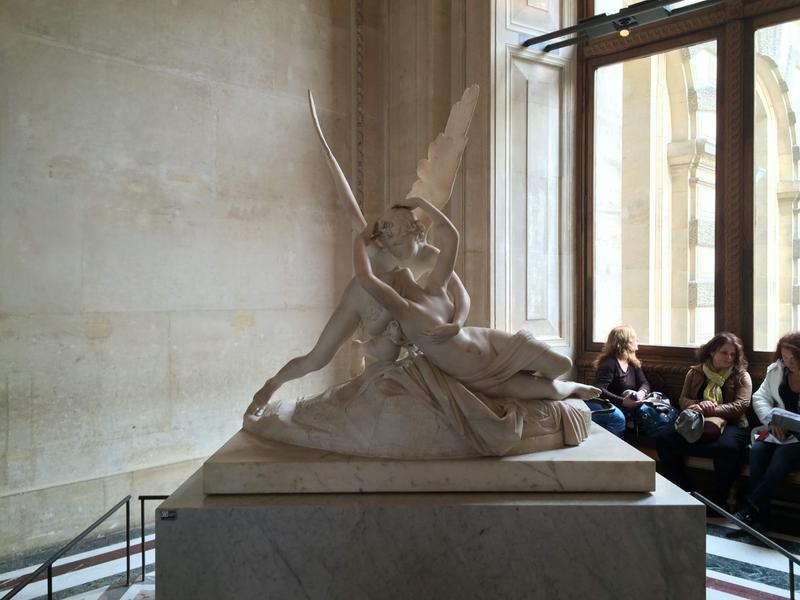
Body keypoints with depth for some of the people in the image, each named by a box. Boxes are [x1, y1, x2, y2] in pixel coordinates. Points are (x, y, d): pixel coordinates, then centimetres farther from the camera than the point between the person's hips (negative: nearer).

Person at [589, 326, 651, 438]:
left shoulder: (633, 362, 13)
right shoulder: (609, 363, -13)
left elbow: (644, 383, 8)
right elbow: (599, 390, -23)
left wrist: (642, 392, -16)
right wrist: (622, 401, -32)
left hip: (626, 407, 8)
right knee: (618, 418, -37)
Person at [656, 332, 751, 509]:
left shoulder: (741, 376, 8)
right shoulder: (695, 372, 15)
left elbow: (741, 406, -5)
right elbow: (683, 400, 9)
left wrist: (712, 410, -19)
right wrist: (699, 405, -15)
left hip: (730, 424, -3)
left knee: (727, 448, -39)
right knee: (664, 441, -23)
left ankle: (718, 500, -18)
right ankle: (687, 493, -8)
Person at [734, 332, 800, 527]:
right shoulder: (777, 370, 9)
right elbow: (760, 397, 9)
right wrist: (772, 421, -9)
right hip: (779, 429, 5)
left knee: (782, 455, -31)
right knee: (757, 450, -24)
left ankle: (751, 509, -25)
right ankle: (761, 511, -20)